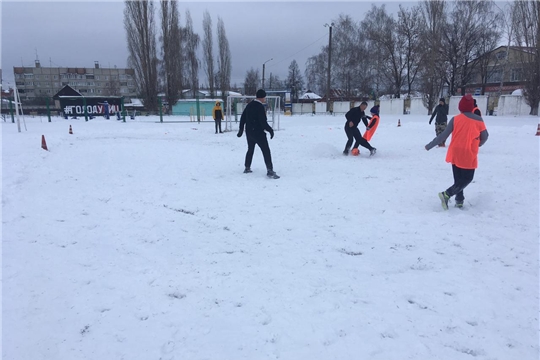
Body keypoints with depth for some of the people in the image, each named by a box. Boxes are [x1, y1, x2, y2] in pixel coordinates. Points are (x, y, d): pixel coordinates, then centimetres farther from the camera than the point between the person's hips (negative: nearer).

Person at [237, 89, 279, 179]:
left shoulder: (249, 105, 8)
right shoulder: (260, 107, -17)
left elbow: (243, 118, 14)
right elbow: (263, 122, -21)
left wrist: (241, 129, 22)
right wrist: (270, 130, -9)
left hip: (249, 132, 8)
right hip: (258, 133, -8)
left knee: (250, 149, 23)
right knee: (266, 151, -7)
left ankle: (247, 168, 29)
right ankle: (270, 171, -13)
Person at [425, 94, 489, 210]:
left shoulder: (455, 119, -6)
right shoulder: (478, 120, -6)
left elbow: (443, 136, -7)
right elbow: (484, 137, 3)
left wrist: (429, 146, 2)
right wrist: (477, 144, 25)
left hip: (455, 154, 3)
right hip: (469, 155, -3)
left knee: (458, 179, 17)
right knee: (467, 179, 6)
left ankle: (459, 200, 16)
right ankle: (447, 194, -12)